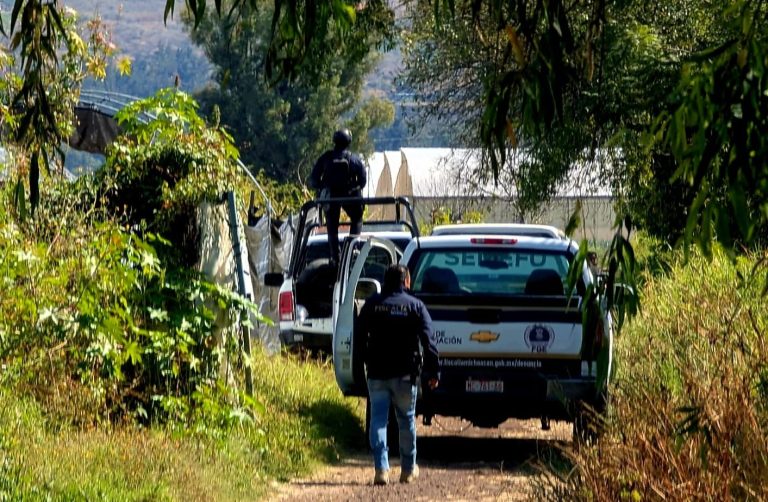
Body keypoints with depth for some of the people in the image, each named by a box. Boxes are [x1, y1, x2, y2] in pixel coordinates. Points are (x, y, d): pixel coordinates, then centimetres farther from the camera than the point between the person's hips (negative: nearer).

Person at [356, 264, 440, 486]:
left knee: (378, 419, -1)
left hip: (376, 373, 1)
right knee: (406, 420, 12)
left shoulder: (372, 304, 5)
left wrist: (361, 368, 16)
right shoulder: (415, 306, -1)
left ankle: (381, 468, -14)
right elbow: (428, 341, -5)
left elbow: (359, 336, 8)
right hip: (404, 374, -1)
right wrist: (432, 372, -2)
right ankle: (408, 469, 20)